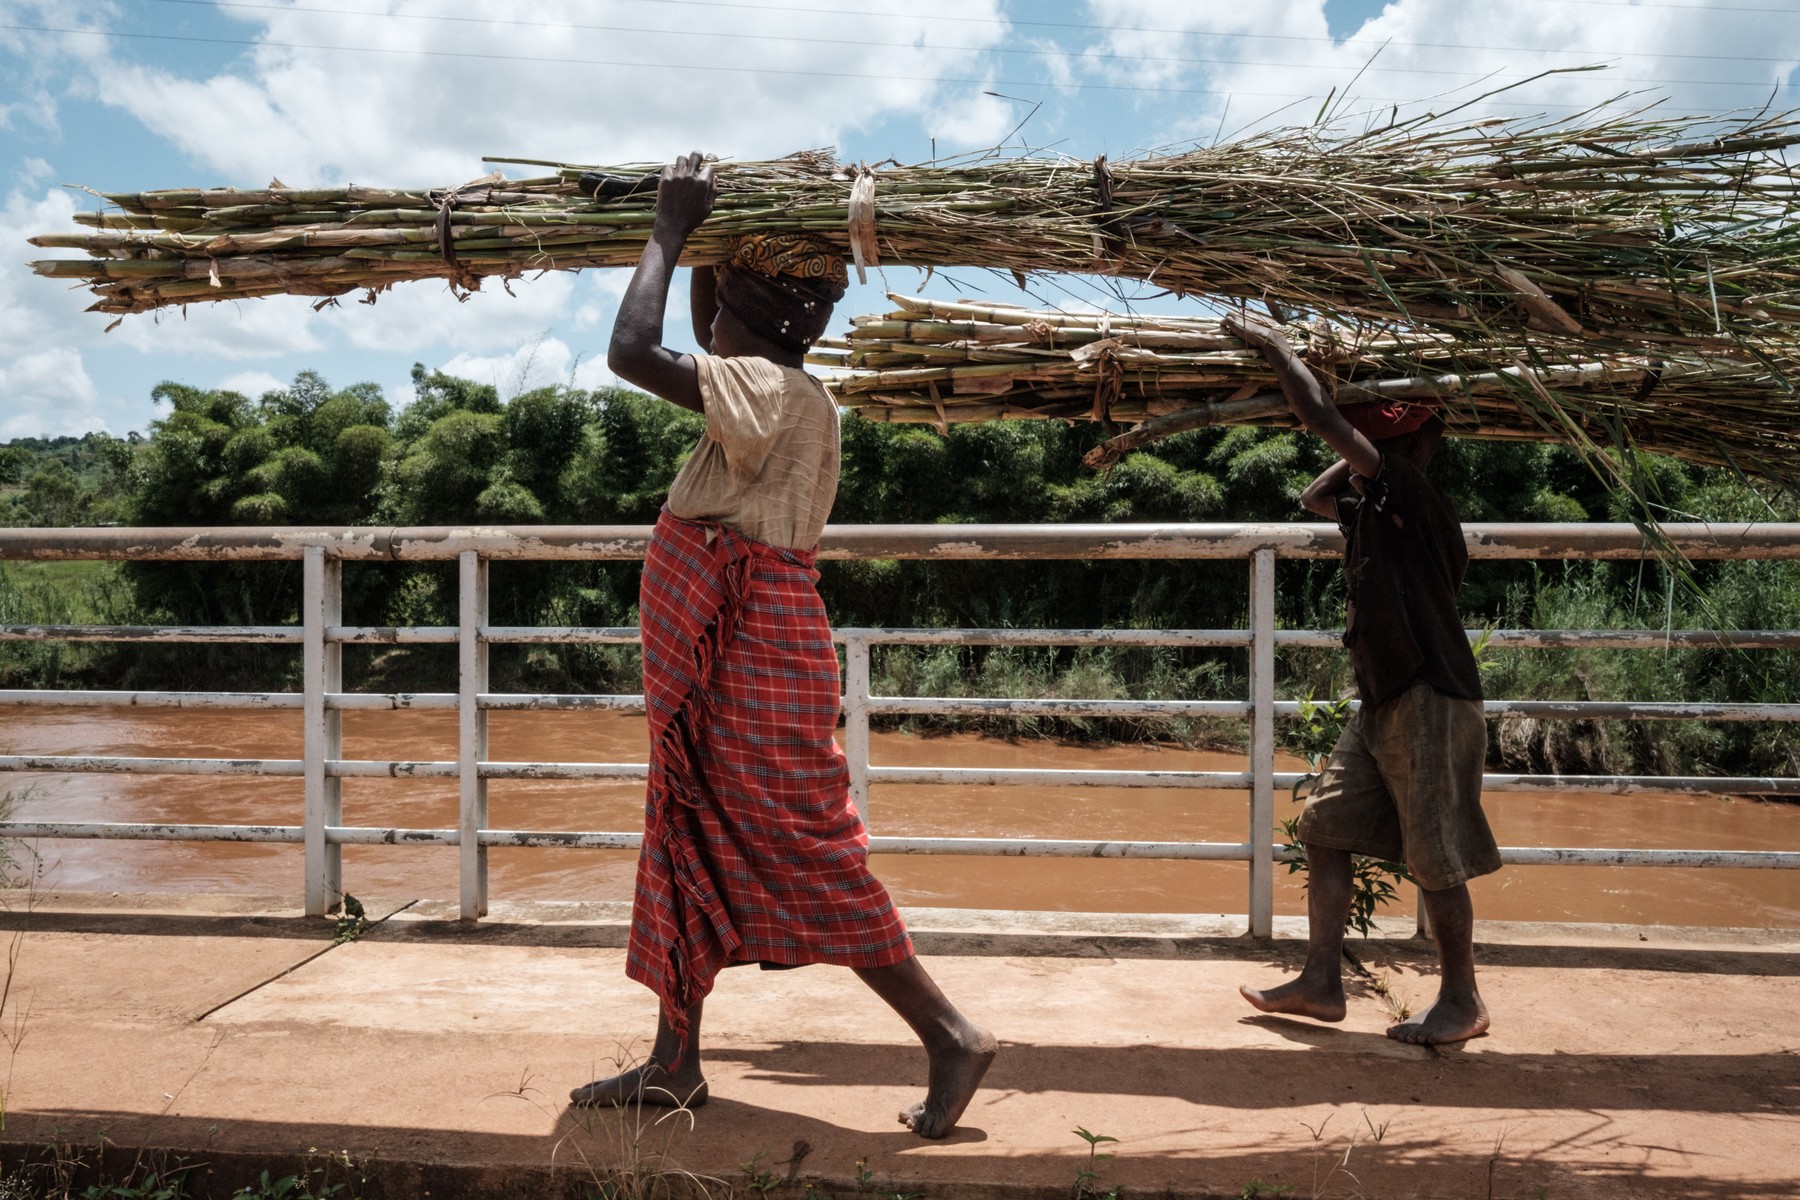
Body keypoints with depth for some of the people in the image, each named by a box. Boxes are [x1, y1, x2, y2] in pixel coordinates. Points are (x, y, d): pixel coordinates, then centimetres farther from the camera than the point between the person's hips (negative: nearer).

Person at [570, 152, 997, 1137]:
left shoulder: (774, 392, -17)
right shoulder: (767, 389, 12)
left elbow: (632, 353, -25)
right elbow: (704, 344, 32)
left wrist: (671, 231, -13)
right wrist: (703, 238, 22)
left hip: (754, 664, -10)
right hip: (718, 664, 10)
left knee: (805, 856, -5)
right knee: (689, 845, 14)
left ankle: (951, 1036, 5)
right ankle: (675, 1062, 25)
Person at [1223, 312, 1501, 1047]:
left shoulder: (1406, 492, -14)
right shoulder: (1376, 507, 12)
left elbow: (1319, 416, -20)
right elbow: (1314, 496, 33)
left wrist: (1273, 344, -9)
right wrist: (1354, 461, 19)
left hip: (1432, 703, -10)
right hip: (1384, 705, 10)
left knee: (1435, 857, 1)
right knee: (1325, 829, 8)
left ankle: (1461, 1001, 17)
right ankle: (1322, 983, 16)